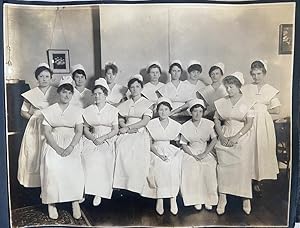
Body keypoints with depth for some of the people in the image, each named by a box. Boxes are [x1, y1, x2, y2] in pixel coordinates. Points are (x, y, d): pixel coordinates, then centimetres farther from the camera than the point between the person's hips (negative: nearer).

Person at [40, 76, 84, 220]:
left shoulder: (76, 111, 12)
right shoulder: (49, 111, 10)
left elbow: (79, 131, 2)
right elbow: (47, 132, 1)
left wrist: (70, 148, -15)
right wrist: (58, 148, -16)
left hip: (72, 143, 0)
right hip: (53, 144, 0)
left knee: (74, 167, -29)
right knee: (52, 166, -30)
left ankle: (75, 201, -14)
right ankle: (51, 203, -16)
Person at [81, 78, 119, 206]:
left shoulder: (113, 110, 8)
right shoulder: (89, 110, 14)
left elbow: (115, 130, 2)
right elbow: (85, 129, 11)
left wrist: (103, 138, -12)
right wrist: (93, 138, -9)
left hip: (107, 140, -2)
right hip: (92, 140, 2)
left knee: (103, 157, -32)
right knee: (86, 156, -29)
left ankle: (99, 192, -23)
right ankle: (83, 190, -22)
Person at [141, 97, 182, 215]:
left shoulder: (175, 125, 4)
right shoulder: (151, 124, -1)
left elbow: (177, 140, 14)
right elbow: (149, 144, -2)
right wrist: (159, 155, -16)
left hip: (170, 151, 2)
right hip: (155, 151, -1)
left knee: (173, 166, -30)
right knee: (160, 165, -32)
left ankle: (173, 197, -20)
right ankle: (159, 198, -21)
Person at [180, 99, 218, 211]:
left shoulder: (209, 124, 0)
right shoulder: (185, 126, 2)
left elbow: (214, 140, -5)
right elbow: (183, 144, 1)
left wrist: (204, 154, -15)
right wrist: (194, 155, -14)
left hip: (207, 151, 0)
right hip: (191, 152, 1)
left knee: (209, 169, -28)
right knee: (190, 170, -27)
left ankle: (209, 199, -8)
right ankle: (196, 199, -10)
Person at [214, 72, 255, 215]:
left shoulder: (247, 103, -2)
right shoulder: (221, 102, 6)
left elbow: (249, 123, -6)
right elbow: (217, 120, 7)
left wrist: (235, 137, -14)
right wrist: (221, 136, -6)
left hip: (242, 138, -2)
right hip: (224, 139, 2)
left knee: (243, 168, -2)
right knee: (223, 166, 0)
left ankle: (246, 198, 15)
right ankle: (222, 198, 10)